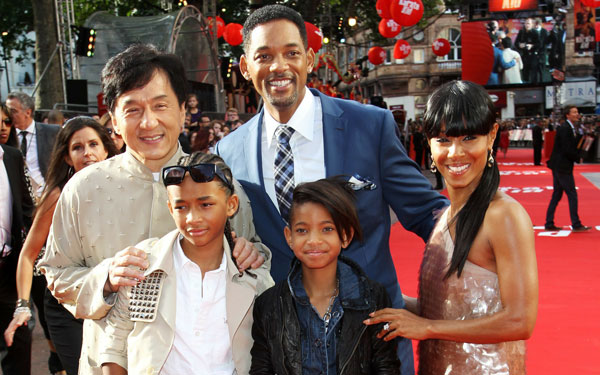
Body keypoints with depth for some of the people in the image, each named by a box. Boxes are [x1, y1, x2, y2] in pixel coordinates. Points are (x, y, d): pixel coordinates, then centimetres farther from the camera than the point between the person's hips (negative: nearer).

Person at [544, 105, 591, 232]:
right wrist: (578, 158, -8)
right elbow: (567, 150, -21)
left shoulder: (568, 128, 15)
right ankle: (576, 225, 3)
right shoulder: (565, 128, -16)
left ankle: (549, 224, 15)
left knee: (557, 195, 12)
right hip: (562, 166, -10)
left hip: (559, 166, 10)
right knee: (572, 194, -3)